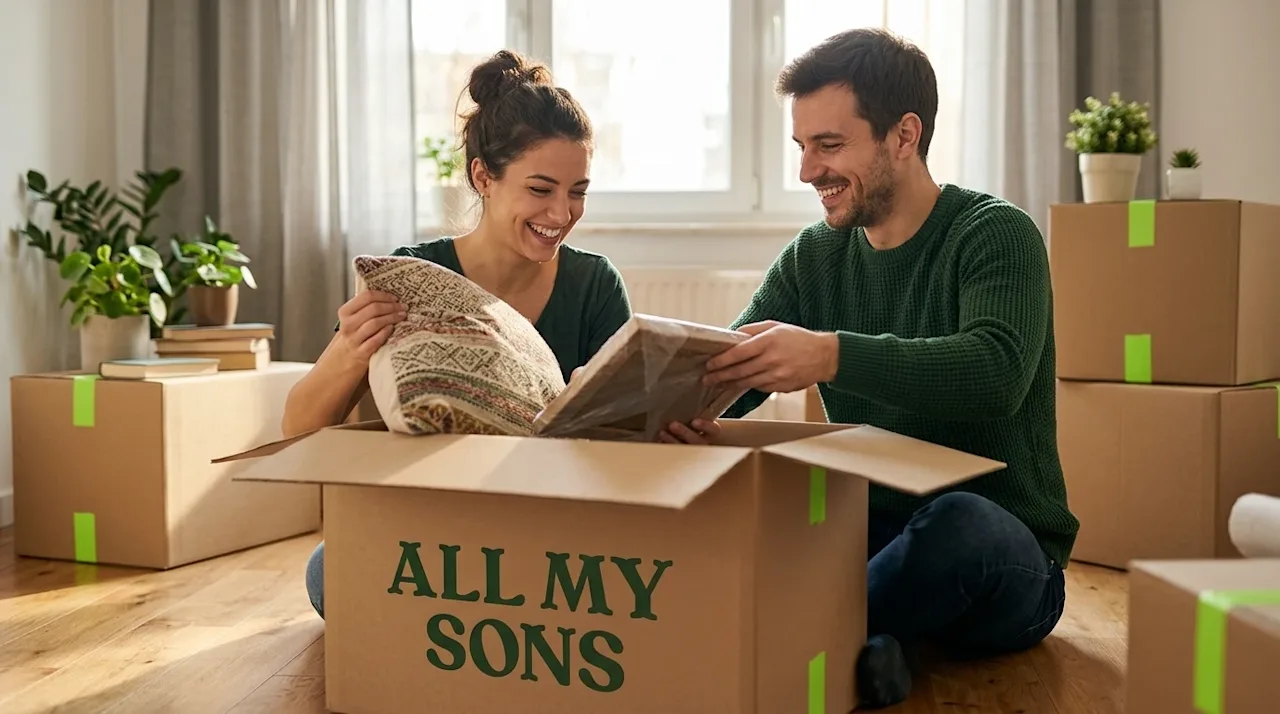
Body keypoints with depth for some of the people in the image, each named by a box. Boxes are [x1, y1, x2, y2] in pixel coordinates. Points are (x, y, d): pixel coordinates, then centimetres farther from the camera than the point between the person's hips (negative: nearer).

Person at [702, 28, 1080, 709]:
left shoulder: (996, 234, -9)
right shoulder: (814, 257, 8)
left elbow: (996, 373, -29)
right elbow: (720, 382, 2)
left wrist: (830, 354, -43)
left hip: (1006, 559, -4)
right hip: (868, 539, 5)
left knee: (961, 521, -39)